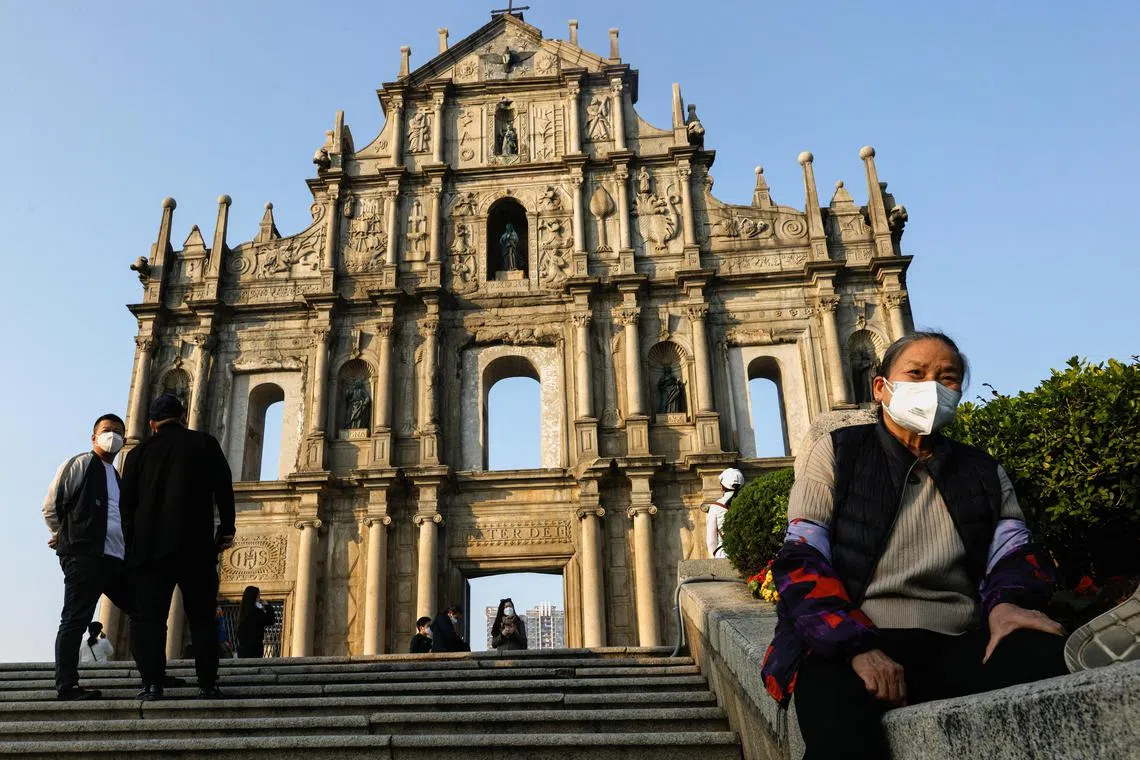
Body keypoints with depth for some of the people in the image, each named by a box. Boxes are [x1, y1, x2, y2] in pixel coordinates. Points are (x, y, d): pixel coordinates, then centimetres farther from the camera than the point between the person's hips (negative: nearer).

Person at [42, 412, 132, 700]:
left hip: (118, 558, 8)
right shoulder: (79, 465, 1)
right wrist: (68, 538, 9)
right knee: (75, 620, -5)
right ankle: (67, 685, 2)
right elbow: (51, 508, -1)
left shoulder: (117, 478, 24)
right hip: (85, 557, -8)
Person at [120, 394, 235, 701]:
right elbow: (224, 488, 1)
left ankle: (152, 684, -5)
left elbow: (127, 504, 10)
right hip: (197, 548, -1)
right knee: (202, 618, 6)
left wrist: (132, 546, 16)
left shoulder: (138, 452, 10)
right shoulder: (205, 443, 5)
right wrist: (226, 528, 10)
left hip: (150, 548, 1)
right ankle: (207, 684, 2)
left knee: (148, 618, 4)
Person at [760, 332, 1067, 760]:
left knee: (1045, 659, -30)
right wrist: (856, 645, -17)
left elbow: (1013, 549, 9)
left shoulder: (983, 472, 21)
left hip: (957, 645, 4)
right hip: (847, 643, -4)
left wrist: (1005, 601, -16)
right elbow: (803, 559, -1)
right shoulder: (836, 453, 8)